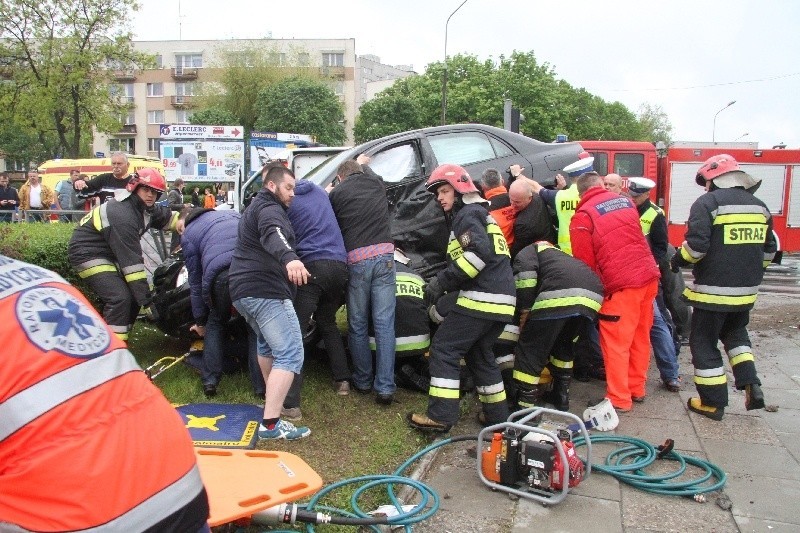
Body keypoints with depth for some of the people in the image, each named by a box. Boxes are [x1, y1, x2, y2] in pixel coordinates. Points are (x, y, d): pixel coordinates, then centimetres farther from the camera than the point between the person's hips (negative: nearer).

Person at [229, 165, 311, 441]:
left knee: (268, 344, 29)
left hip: (244, 290, 11)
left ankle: (271, 396, 44)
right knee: (290, 354, -15)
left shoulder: (258, 207, 25)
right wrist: (289, 258, -50)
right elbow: (273, 234, -32)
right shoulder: (269, 208, -9)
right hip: (265, 290, -11)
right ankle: (270, 424, -21)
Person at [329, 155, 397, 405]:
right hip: (384, 254, 2)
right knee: (384, 325, 0)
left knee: (358, 326, 12)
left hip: (356, 259, -2)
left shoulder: (336, 193, 6)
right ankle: (385, 387, -1)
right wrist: (362, 164, 60)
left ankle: (363, 381, 22)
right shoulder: (377, 183, 16)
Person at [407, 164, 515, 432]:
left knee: (444, 348, -6)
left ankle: (441, 415, -6)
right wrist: (444, 281, 16)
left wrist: (443, 280, -18)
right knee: (479, 354, 20)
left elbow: (480, 253, -21)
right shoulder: (479, 215, 27)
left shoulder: (468, 214, -4)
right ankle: (497, 415, 25)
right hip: (500, 298, 10)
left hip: (482, 298, -10)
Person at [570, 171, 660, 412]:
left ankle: (619, 399, 9)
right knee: (641, 336, 18)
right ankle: (637, 388, 31)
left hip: (621, 283, -7)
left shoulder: (583, 216, -5)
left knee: (615, 343, 2)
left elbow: (585, 261, -4)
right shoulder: (625, 200, 12)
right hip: (649, 275, 7)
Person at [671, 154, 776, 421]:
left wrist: (677, 261, -2)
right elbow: (769, 249, 17)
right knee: (735, 332, 28)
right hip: (746, 290, 7)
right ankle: (751, 384, 15)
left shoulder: (707, 203, -11)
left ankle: (713, 403, 10)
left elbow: (696, 244, -20)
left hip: (713, 290, -7)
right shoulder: (759, 206, 11)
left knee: (704, 342, 5)